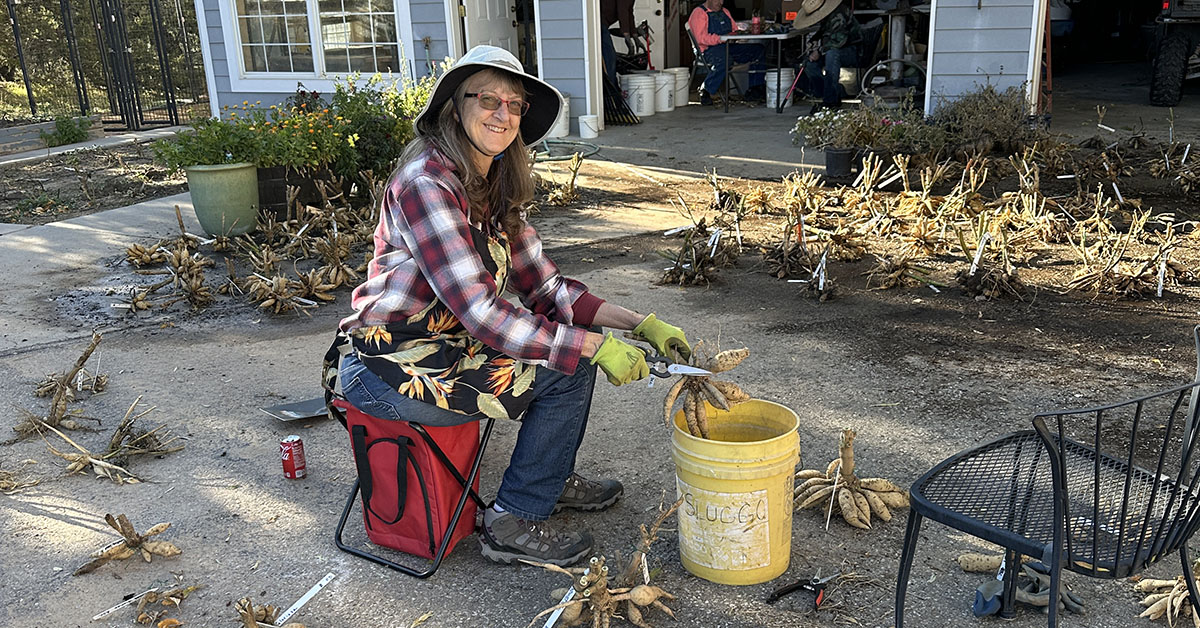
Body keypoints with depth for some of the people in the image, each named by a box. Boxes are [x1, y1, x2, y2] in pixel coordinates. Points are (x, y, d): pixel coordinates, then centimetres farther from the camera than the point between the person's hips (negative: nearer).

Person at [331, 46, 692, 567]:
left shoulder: (493, 188, 6)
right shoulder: (426, 183, -22)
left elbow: (545, 286, 6)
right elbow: (481, 314, -27)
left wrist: (640, 325, -5)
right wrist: (596, 347, -25)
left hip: (446, 344, 9)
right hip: (387, 369, -9)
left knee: (578, 340, 9)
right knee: (569, 370, -13)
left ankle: (552, 479, 25)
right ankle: (513, 523, 3)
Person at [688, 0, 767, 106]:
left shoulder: (725, 12, 23)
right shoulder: (699, 13, -3)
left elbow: (734, 30, 27)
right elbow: (701, 38, -16)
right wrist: (721, 39, -26)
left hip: (729, 46, 8)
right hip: (709, 49, -8)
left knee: (759, 50, -4)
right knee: (725, 60, -41)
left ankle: (755, 89, -3)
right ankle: (705, 91, -23)